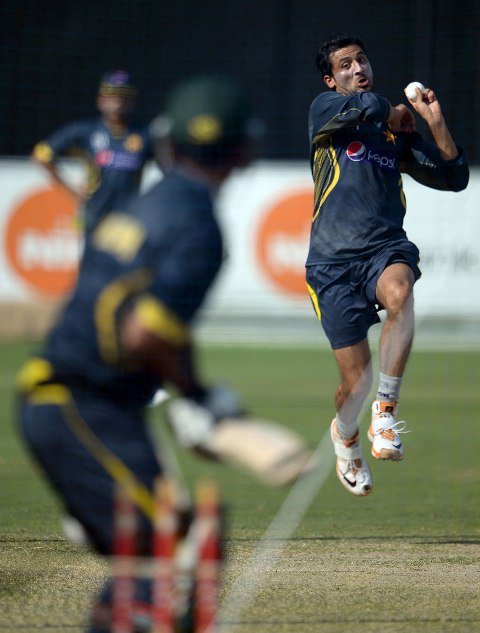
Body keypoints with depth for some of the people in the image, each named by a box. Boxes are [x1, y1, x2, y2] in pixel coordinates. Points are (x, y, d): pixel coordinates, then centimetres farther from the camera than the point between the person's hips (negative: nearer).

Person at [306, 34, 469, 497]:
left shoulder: (395, 133, 16)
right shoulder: (324, 110, 3)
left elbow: (454, 178, 14)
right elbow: (367, 105, -18)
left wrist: (434, 121, 4)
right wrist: (394, 114, 2)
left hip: (387, 249, 2)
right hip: (333, 262, -2)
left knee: (399, 292, -37)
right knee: (356, 379, -5)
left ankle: (386, 407, -23)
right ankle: (345, 436, 31)